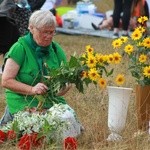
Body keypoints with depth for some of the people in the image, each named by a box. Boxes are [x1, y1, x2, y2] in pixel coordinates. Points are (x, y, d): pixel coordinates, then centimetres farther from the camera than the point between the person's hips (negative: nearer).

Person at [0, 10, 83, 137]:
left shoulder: (56, 49, 9)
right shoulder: (20, 48, -8)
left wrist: (61, 89, -14)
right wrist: (32, 89, -23)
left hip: (53, 102, 6)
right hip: (24, 102, -5)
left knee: (73, 127, -15)